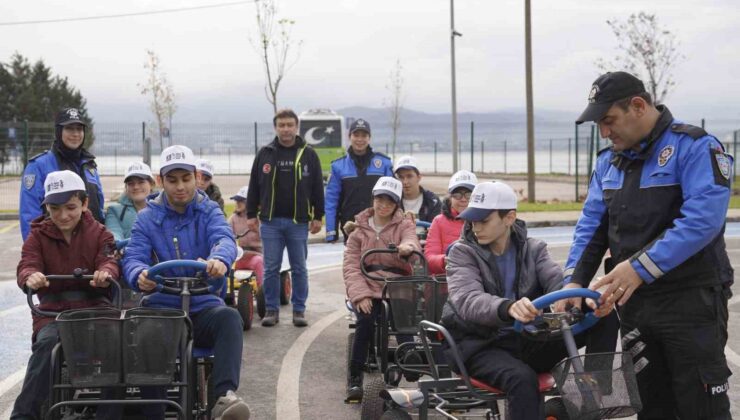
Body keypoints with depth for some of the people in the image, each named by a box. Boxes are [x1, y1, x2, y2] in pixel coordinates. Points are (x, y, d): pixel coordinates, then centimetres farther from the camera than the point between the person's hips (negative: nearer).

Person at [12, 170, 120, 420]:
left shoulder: (99, 234, 11)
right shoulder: (38, 235, 11)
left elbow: (109, 262, -7)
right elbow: (27, 265, -5)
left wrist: (105, 273, -34)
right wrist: (30, 277, -32)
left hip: (94, 306, 0)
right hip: (53, 309, 0)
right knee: (46, 342, -32)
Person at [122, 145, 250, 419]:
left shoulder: (209, 211, 6)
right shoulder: (147, 218, 8)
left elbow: (224, 239, -16)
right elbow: (133, 258, -7)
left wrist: (220, 260, -43)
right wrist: (139, 275, -35)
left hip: (203, 307, 0)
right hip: (162, 307, 0)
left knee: (229, 317, -33)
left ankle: (225, 396, -44)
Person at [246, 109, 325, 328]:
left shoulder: (309, 155, 3)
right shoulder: (264, 154, 6)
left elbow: (318, 188, 5)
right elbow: (254, 186, 9)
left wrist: (318, 216, 2)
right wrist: (251, 214, 5)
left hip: (299, 221, -1)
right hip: (270, 221, 1)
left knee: (299, 268, 5)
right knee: (271, 268, 4)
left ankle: (299, 310, 13)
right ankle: (272, 309, 13)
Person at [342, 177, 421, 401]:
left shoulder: (404, 225, 9)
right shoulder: (359, 229, 11)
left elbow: (412, 241, -15)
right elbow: (351, 266, 3)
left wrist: (408, 247, -42)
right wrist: (360, 294, -14)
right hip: (367, 289, 0)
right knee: (366, 320, -28)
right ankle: (355, 378, -17)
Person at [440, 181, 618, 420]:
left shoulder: (533, 249, 6)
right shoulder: (462, 252, -6)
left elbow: (557, 281, -13)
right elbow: (468, 300, -25)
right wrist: (507, 307, -49)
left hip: (527, 340, 4)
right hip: (479, 345, -4)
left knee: (604, 316, -13)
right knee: (522, 378, -38)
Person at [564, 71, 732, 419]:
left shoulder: (694, 147, -11)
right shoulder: (608, 161, 12)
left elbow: (702, 219, -24)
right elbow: (591, 224, 10)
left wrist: (640, 267, -28)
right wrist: (574, 280, -6)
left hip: (691, 300, -7)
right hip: (633, 301, 7)